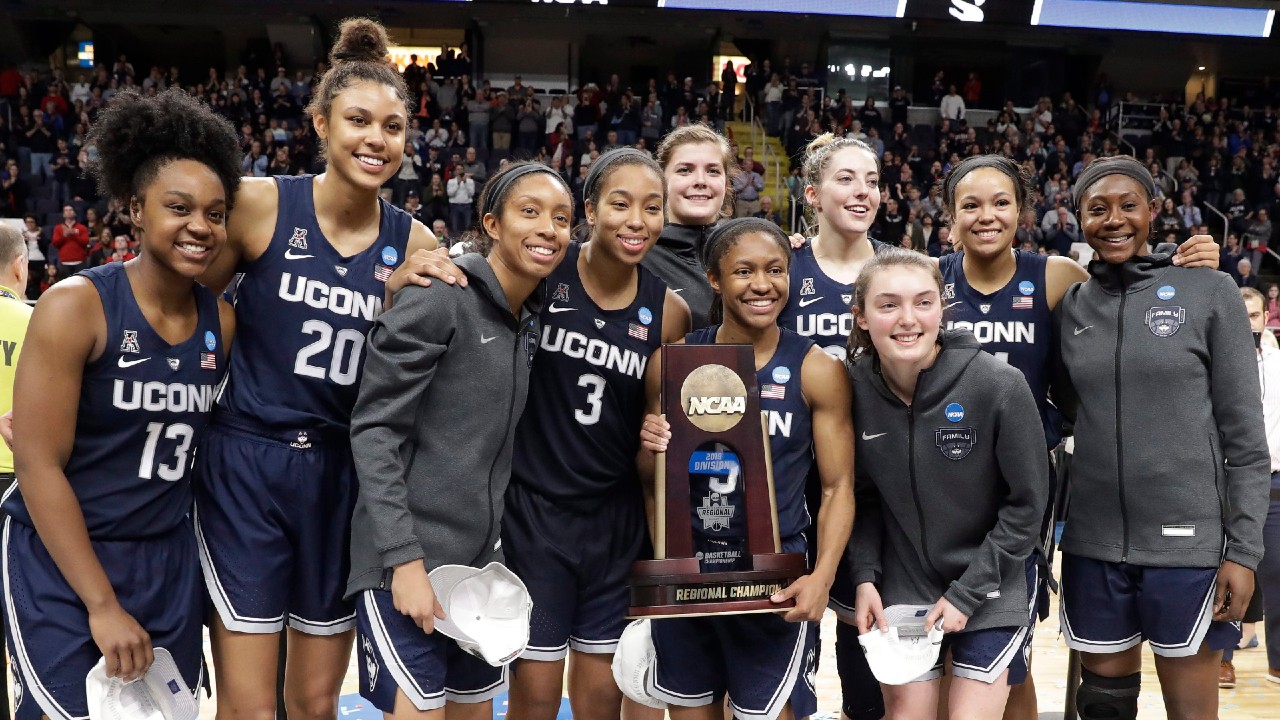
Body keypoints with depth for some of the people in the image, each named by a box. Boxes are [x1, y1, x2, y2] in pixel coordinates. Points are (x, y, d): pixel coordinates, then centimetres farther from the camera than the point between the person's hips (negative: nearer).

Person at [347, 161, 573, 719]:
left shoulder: (530, 325, 12)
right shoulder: (439, 298, -12)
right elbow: (373, 430, -15)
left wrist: (499, 553, 9)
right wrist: (404, 557, -21)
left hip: (480, 562, 8)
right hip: (408, 559, -8)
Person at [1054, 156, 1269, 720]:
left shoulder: (1209, 293, -3)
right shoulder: (1069, 306, 6)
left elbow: (1245, 435, -4)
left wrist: (1243, 548, -8)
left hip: (1188, 541, -3)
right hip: (1094, 544, 3)